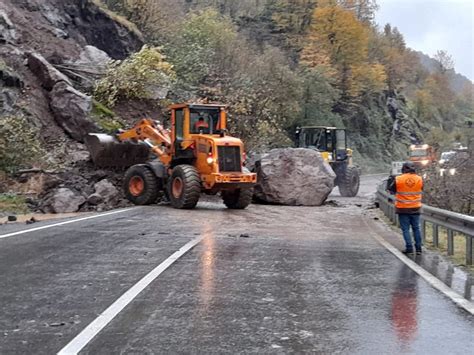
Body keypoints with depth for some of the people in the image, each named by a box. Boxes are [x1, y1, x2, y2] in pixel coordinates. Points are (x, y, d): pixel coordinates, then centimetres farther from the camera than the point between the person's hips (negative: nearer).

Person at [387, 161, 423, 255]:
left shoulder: (398, 179, -12)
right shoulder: (419, 179, -5)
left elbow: (391, 190, 3)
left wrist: (390, 180, 17)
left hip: (403, 209, -2)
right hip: (415, 208, 2)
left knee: (405, 229, 5)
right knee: (416, 228, 13)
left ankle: (409, 248, 2)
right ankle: (418, 248, 14)